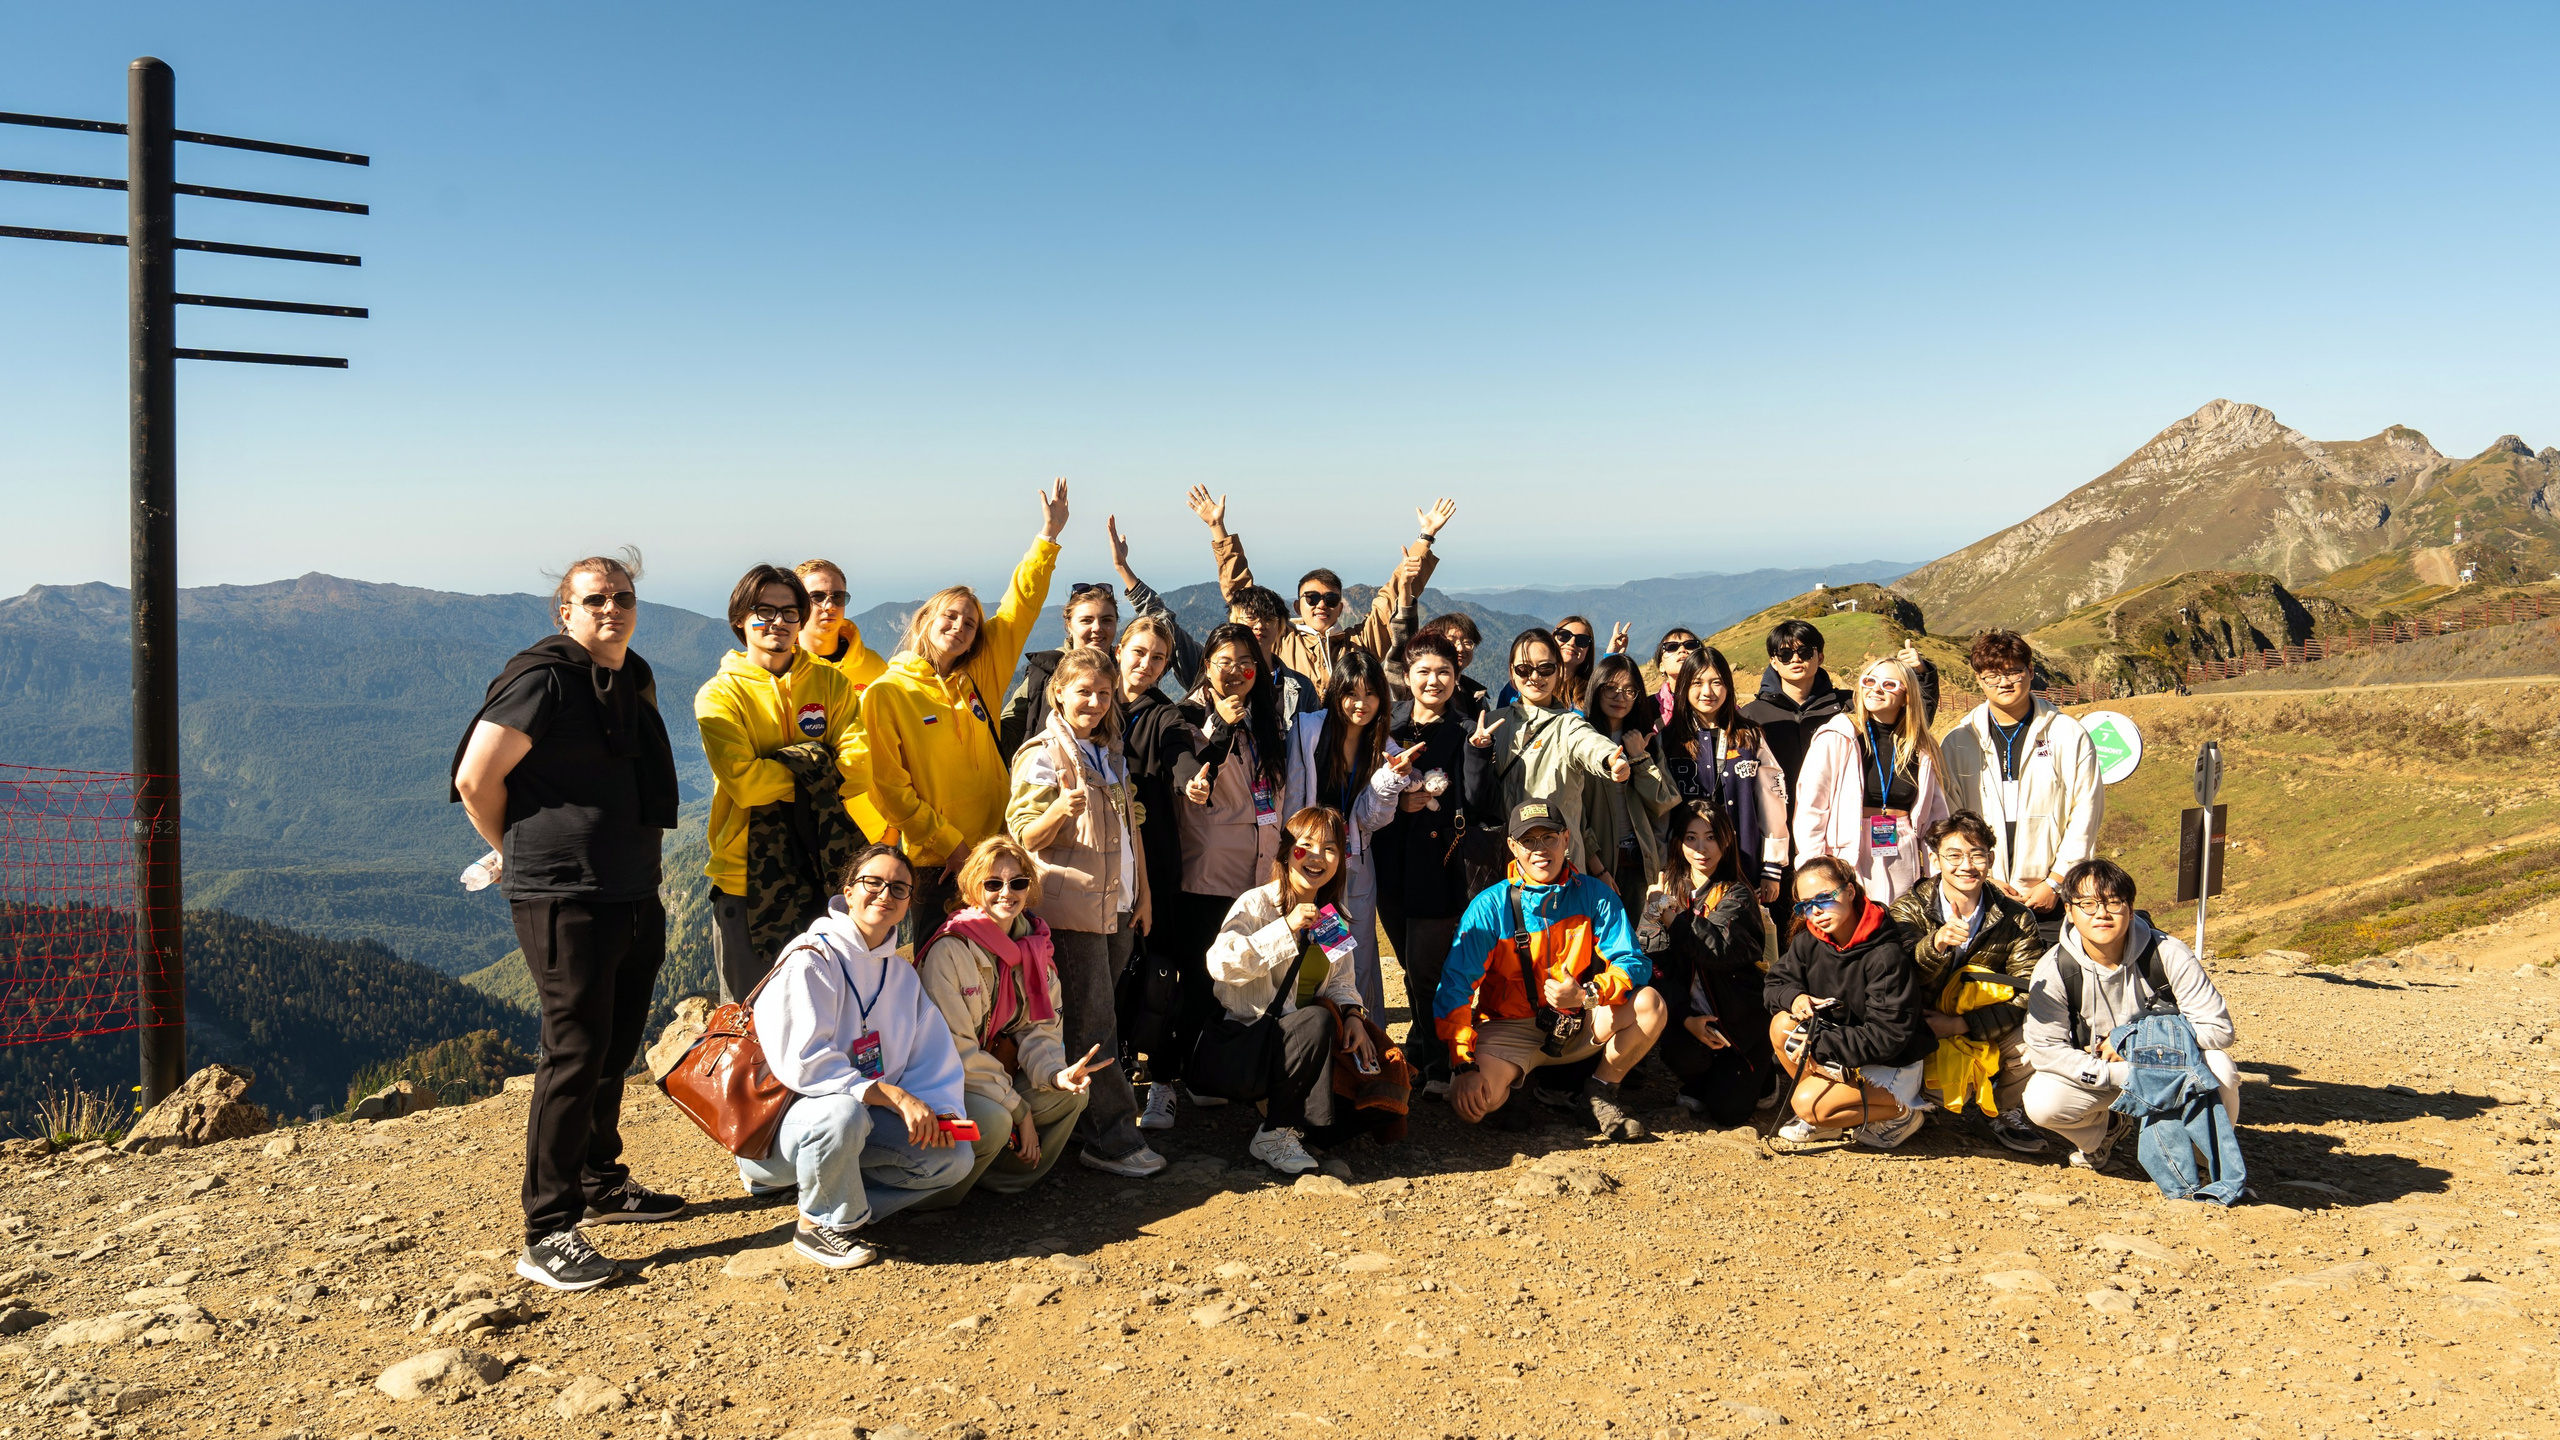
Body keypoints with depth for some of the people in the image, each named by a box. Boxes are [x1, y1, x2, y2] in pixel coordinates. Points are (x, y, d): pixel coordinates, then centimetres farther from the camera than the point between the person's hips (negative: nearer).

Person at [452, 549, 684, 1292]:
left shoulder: (635, 679, 14)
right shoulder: (544, 679, -13)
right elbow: (475, 778, -14)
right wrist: (523, 854, -1)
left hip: (634, 895, 8)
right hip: (564, 899, -8)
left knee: (615, 1050, 18)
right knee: (575, 1054, -7)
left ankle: (599, 1183, 34)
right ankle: (546, 1234, 0)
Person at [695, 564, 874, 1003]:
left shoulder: (831, 682, 8)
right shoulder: (720, 695, -1)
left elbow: (860, 765, -5)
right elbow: (743, 782, -16)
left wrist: (778, 775, -13)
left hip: (825, 869, 3)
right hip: (746, 872, -2)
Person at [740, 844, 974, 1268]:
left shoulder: (902, 974, 9)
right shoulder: (810, 960, -15)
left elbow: (936, 1055, 5)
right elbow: (803, 1062, -26)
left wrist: (940, 1109, -17)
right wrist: (896, 1097, -29)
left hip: (861, 1121, 7)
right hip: (782, 1128, -7)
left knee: (956, 1158, -11)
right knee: (842, 1112, -40)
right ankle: (823, 1224, -12)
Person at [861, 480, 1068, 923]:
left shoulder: (978, 678, 6)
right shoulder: (885, 694, -6)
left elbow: (1020, 607, 8)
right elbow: (888, 788, -9)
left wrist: (1048, 537, 5)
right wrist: (949, 844, -10)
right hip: (933, 864, -4)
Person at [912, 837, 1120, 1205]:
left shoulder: (1035, 943, 2)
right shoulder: (950, 951, -18)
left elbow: (1039, 1027, 3)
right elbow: (954, 1048, -20)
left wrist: (1056, 1074, -21)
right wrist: (1019, 1110, -20)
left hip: (1000, 1076, 7)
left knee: (1072, 1092, -13)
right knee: (994, 1120, -33)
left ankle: (1004, 1177, -2)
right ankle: (936, 1187, -9)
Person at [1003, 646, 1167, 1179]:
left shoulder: (1111, 753, 17)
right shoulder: (1043, 755, -6)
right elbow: (1024, 835, -12)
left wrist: (1143, 892, 19)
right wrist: (1060, 809, -31)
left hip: (1117, 906, 7)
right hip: (1071, 908, -7)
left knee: (1097, 1019, 10)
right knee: (1092, 1025, -6)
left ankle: (1095, 1127, 17)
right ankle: (1113, 1140, -4)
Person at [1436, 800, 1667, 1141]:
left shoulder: (1595, 896, -4)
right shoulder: (1491, 907, -11)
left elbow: (1633, 963, -11)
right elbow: (1454, 985, -16)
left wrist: (1587, 994, -32)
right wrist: (1464, 1065, -27)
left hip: (1577, 1025, 2)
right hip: (1509, 1029, -2)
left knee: (1649, 1004, -24)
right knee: (1471, 1104, -30)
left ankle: (1600, 1093, -1)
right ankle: (1511, 1085, 7)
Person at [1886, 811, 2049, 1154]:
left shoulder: (2015, 919, -5)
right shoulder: (1909, 909, -9)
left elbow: (2028, 995, -14)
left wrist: (1961, 1023, -25)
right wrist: (1936, 943, -46)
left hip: (1986, 1034, 2)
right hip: (1921, 1032, -2)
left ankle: (2006, 1112, 2)